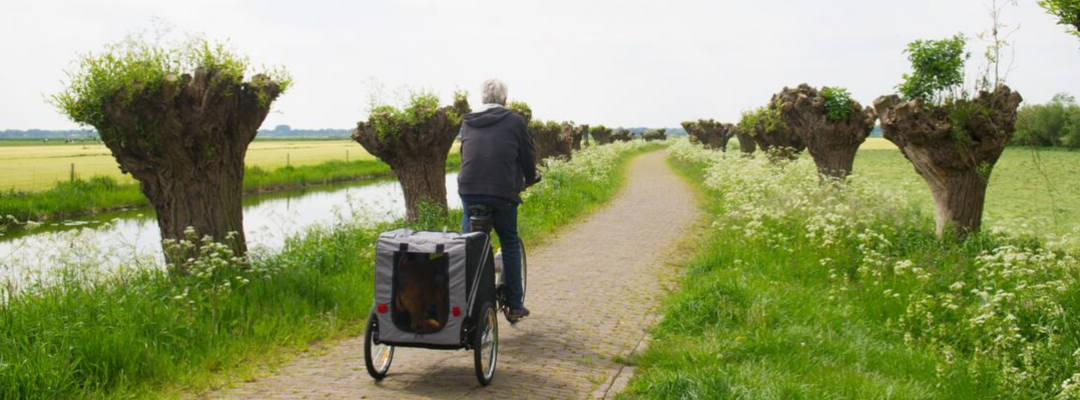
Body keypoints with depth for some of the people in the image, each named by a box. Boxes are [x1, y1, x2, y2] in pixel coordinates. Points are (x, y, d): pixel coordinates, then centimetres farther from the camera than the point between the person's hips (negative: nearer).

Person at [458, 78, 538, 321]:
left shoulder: (467, 122, 15)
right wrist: (529, 180, 27)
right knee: (510, 245, 11)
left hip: (469, 191, 3)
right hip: (503, 192, -3)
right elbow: (528, 154, 8)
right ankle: (514, 305, 13)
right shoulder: (514, 121, 3)